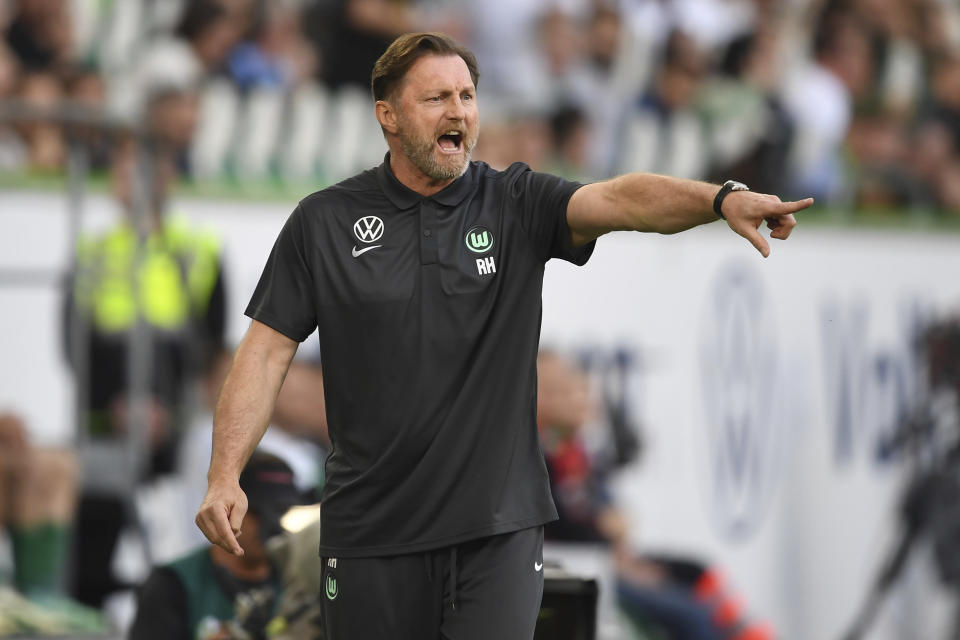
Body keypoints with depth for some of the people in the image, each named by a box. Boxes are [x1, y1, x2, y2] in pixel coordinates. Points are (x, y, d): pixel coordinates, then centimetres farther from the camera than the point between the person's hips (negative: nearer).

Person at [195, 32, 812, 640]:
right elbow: (268, 351, 1)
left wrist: (722, 199, -35)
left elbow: (620, 199, -16)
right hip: (373, 529, 0)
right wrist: (225, 476, -10)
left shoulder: (517, 204, 2)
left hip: (499, 523, 0)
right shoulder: (323, 222, 3)